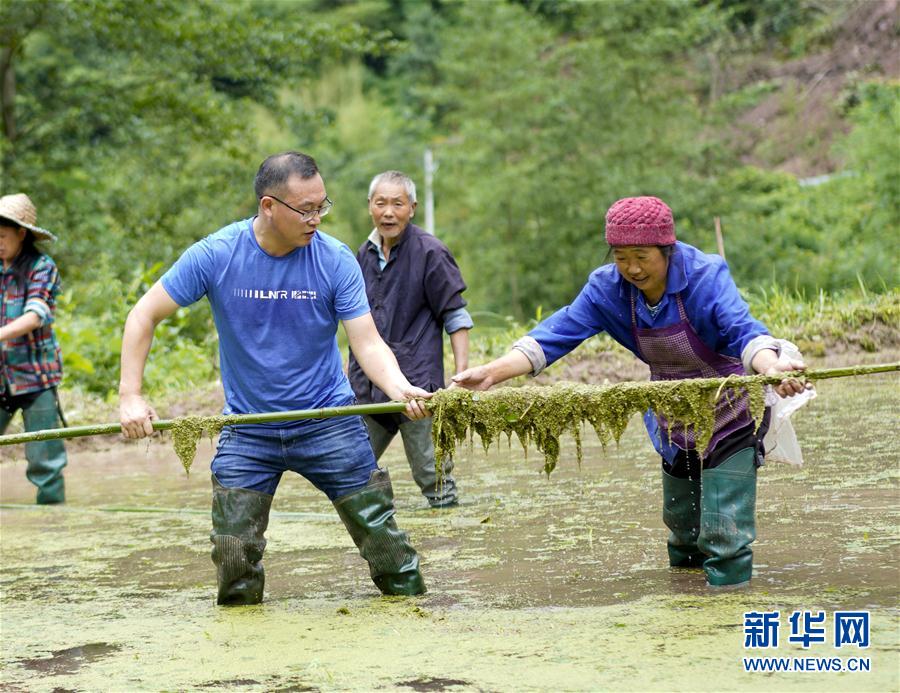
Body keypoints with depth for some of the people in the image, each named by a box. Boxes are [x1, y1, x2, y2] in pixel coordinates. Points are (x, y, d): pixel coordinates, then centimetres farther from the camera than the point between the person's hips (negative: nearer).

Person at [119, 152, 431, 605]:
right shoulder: (215, 256, -11)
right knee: (234, 558, -1)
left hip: (329, 425, 0)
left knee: (381, 532, 0)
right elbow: (143, 315, -4)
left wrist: (401, 389, -32)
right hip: (247, 431, 0)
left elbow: (367, 343, -12)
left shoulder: (336, 261, -10)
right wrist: (130, 397, -14)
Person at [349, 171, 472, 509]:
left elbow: (456, 318, -5)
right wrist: (353, 369, 22)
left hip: (417, 385, -6)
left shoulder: (430, 253, -6)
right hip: (366, 387, 6)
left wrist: (462, 376, -12)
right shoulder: (365, 254, 12)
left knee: (432, 477, -4)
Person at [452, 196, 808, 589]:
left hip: (729, 412, -6)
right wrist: (490, 373, -35)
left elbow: (743, 331, -43)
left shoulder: (705, 276, -30)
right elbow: (558, 334, -23)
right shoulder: (607, 287, -17)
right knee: (679, 511, 24)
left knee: (723, 523, -17)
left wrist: (770, 367, -67)